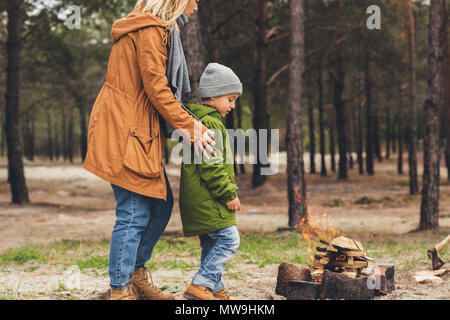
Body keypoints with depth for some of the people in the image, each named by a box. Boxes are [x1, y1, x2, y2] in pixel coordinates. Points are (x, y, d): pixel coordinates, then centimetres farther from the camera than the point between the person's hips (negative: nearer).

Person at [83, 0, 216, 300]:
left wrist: (191, 124, 5)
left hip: (141, 132, 11)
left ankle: (136, 274, 27)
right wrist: (191, 127, -9)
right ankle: (120, 290, 0)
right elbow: (156, 89, -17)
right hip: (126, 131, -11)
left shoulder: (158, 29, 20)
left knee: (161, 203, 15)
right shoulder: (150, 29, -13)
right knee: (134, 214, -7)